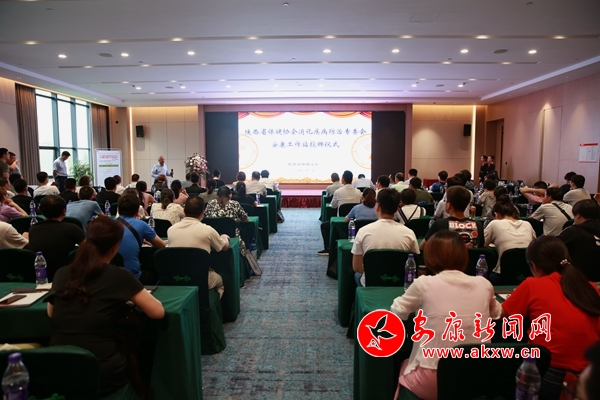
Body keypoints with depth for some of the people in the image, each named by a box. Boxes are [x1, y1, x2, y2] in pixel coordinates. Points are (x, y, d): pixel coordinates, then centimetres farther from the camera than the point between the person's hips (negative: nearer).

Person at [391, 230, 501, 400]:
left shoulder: (424, 284, -13)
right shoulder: (484, 284, -3)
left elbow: (396, 312, 5)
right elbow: (496, 314, 19)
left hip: (432, 382, -3)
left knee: (405, 365, 31)